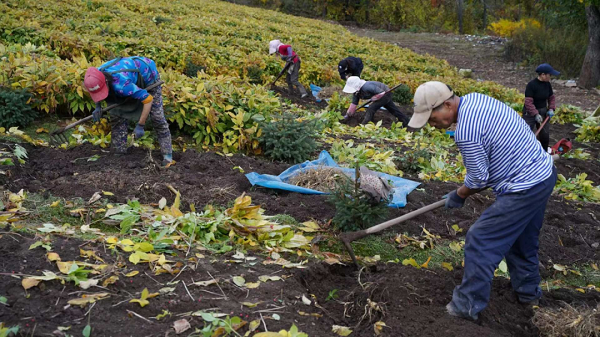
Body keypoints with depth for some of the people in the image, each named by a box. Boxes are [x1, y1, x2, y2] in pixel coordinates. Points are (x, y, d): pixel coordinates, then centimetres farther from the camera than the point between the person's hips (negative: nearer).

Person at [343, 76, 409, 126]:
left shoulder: (367, 87, -37)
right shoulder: (356, 92, -9)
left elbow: (382, 93, -34)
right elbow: (354, 104, -1)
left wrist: (373, 98, -23)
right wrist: (347, 115, -2)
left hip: (385, 94, -10)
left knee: (371, 108, -19)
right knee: (393, 109, 23)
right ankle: (405, 120, 39)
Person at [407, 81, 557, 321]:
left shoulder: (465, 131, -26)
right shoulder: (474, 99, 2)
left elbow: (478, 179, -15)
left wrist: (459, 195, 4)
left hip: (524, 190, -10)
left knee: (480, 242, -2)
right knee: (523, 239, 26)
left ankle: (468, 306, 8)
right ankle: (528, 292, 43)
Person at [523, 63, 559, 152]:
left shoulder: (547, 84, 0)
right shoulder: (531, 85, -20)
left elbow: (551, 98, 13)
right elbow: (528, 102, -24)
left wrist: (551, 109, -4)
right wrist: (536, 114, -30)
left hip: (543, 112, 7)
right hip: (530, 113, -6)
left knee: (545, 135, 10)